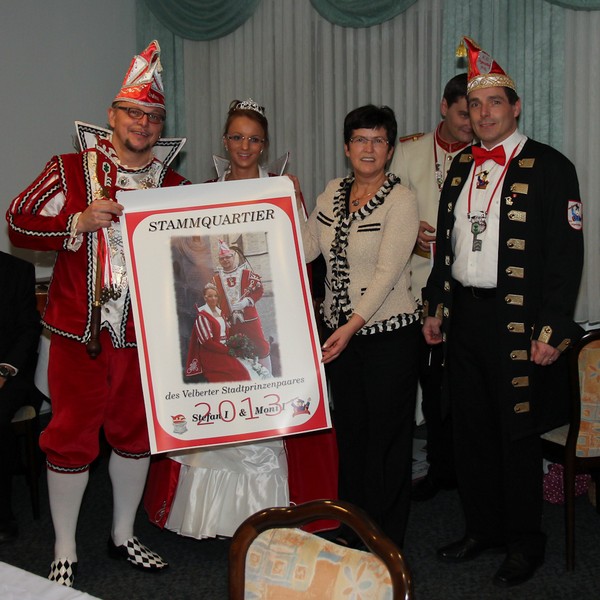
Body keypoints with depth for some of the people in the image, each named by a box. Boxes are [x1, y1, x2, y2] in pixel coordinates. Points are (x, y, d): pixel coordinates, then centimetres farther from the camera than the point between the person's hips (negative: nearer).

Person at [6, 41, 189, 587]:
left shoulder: (175, 185, 9)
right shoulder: (72, 170, 1)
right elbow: (19, 224, -4)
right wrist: (81, 223, -16)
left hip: (144, 333, 3)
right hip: (81, 331, -3)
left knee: (135, 433, 13)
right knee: (73, 435, 3)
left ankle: (123, 535, 32)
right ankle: (65, 552, 19)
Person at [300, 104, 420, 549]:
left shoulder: (400, 199, -12)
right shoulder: (333, 193, 8)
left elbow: (387, 273, -20)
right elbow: (305, 248, 8)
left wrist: (352, 326, -26)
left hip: (388, 333, -6)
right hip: (340, 330, 6)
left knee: (387, 435, 4)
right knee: (349, 429, 16)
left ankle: (386, 541, 20)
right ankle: (352, 529, 32)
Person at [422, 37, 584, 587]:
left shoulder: (550, 168, -7)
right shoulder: (461, 167, 12)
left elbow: (566, 255, -11)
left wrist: (552, 331, -16)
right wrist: (436, 307, 13)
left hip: (516, 322, -6)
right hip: (463, 316, 6)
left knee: (517, 434, 4)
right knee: (470, 428, 14)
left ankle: (525, 543, 22)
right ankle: (482, 527, 32)